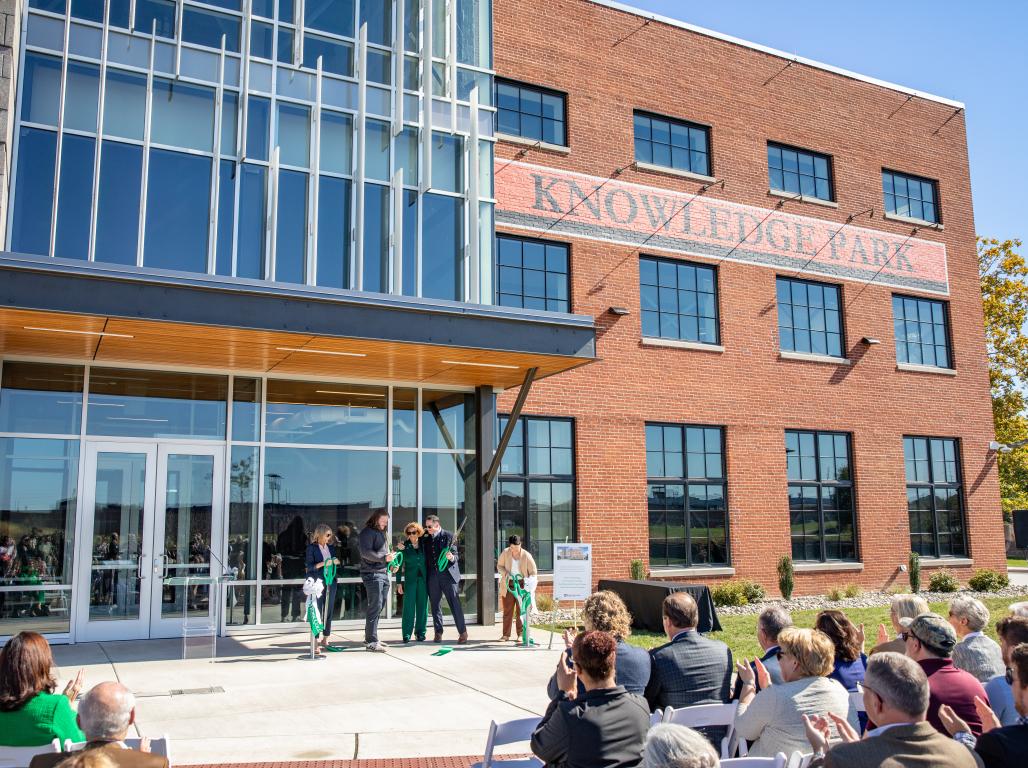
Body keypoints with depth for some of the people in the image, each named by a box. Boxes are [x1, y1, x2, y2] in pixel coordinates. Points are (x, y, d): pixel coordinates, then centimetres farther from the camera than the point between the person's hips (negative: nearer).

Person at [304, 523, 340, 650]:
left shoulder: (330, 547, 14)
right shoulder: (312, 548, -3)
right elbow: (309, 566, -8)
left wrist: (335, 562, 2)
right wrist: (322, 564, -19)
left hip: (330, 582, 6)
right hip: (318, 583, -6)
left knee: (328, 611, 8)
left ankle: (325, 639, 18)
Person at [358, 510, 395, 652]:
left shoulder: (381, 533, 20)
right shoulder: (367, 532, -7)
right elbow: (365, 552, -19)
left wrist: (391, 563, 11)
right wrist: (384, 558, -26)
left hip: (383, 573, 9)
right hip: (372, 574, -9)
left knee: (380, 606, 11)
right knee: (375, 607, -10)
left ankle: (370, 637, 20)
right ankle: (371, 642, -7)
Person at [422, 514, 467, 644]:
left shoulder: (448, 536, 0)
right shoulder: (426, 538, 11)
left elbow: (455, 555, 0)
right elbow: (425, 557, 15)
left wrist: (451, 557, -24)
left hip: (448, 575, -4)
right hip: (432, 576, 4)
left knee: (455, 604, -3)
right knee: (435, 605, 7)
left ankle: (462, 632, 2)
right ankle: (438, 633, 15)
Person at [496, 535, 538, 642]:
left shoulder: (527, 556, -10)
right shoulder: (505, 553, -5)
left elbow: (533, 572, -4)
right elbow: (499, 566, 7)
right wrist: (505, 573, -13)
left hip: (522, 584, -1)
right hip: (508, 584, 2)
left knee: (521, 610, 1)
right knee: (507, 610, 4)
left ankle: (521, 634, 10)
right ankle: (506, 634, 9)